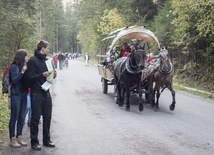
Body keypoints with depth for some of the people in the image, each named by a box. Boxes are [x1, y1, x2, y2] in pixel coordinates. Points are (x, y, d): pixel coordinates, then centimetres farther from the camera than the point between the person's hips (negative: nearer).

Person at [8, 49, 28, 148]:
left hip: (23, 94, 7)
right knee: (14, 117, -1)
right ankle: (12, 139, 5)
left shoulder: (24, 66, 10)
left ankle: (19, 137, 19)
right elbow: (14, 80, -15)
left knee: (22, 117, 10)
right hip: (16, 95, -7)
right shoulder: (14, 67, -8)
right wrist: (22, 72, -23)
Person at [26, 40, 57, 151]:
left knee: (47, 117, 11)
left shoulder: (46, 60, 13)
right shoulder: (33, 61, -9)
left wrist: (53, 75, 1)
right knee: (36, 118, 0)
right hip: (37, 93, -7)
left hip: (46, 93, 7)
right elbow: (29, 77, -15)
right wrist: (42, 75, -25)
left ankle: (46, 140, 22)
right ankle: (34, 142, 10)